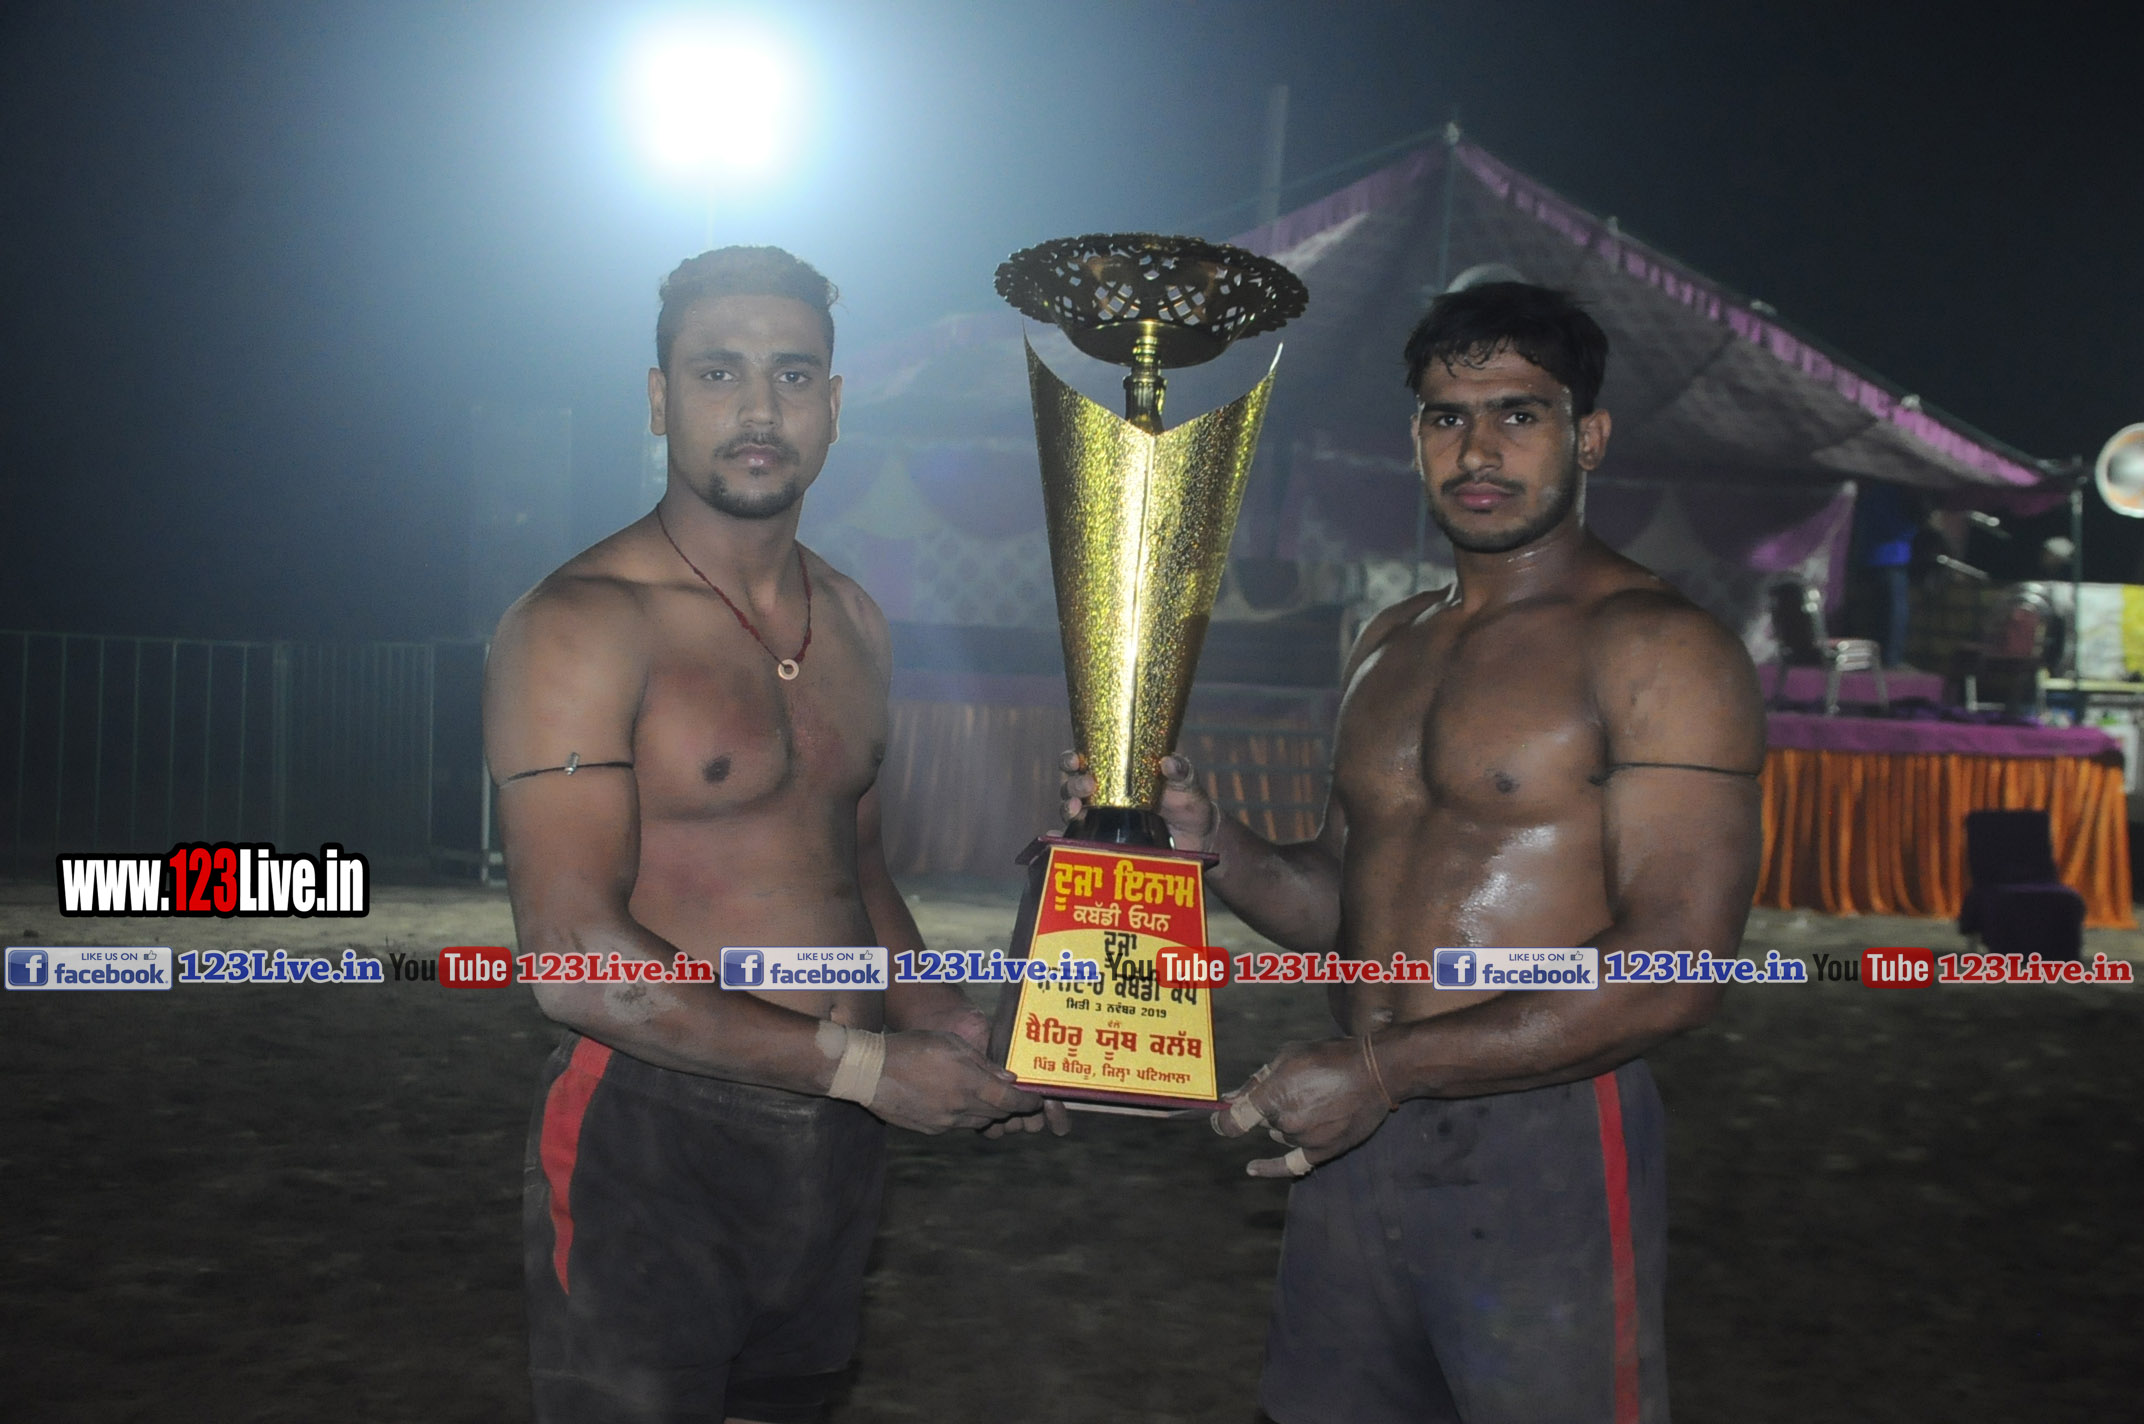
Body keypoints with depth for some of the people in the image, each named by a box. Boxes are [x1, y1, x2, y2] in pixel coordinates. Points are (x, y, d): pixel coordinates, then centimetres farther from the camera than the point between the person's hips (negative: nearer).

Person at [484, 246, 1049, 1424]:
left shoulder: (853, 622, 10)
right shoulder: (581, 626, -14)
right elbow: (578, 963, -21)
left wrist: (934, 1019, 2)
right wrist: (865, 1064, -19)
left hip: (836, 1146, 7)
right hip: (647, 1147, -7)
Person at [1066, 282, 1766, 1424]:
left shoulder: (1656, 652, -10)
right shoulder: (1390, 646, 14)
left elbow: (1675, 968, -19)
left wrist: (1382, 1067, -21)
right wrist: (1208, 841, 0)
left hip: (1541, 1151, -7)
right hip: (1354, 1141, 7)